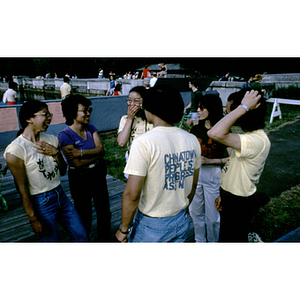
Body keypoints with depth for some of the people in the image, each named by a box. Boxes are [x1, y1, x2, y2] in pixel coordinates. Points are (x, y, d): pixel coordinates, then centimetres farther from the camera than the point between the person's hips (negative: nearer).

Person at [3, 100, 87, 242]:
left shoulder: (51, 139, 4)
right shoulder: (15, 149, -17)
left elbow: (63, 171, 8)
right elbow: (22, 189, -15)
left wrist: (56, 153, -11)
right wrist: (33, 219, -10)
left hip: (61, 195, 7)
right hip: (41, 203, -6)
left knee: (81, 236, 14)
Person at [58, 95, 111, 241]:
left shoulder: (91, 128, 0)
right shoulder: (65, 135, -19)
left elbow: (101, 149, -12)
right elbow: (78, 163, -23)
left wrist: (81, 152, -26)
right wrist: (96, 153, -14)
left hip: (98, 174, 6)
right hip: (80, 179, -5)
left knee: (104, 210, 18)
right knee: (84, 214, 14)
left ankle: (104, 238, 40)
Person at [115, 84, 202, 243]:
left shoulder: (143, 142, -23)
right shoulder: (192, 140, -4)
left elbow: (132, 194, -23)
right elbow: (192, 186, 7)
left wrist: (123, 229, -8)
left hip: (152, 225, -5)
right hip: (182, 222, 6)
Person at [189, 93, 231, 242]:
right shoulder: (196, 129, 5)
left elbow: (231, 158, -14)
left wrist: (210, 161, -18)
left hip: (213, 175, -5)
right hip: (195, 173, 5)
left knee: (212, 215, 7)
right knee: (195, 212, 16)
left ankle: (213, 241, 32)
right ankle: (199, 240, 38)